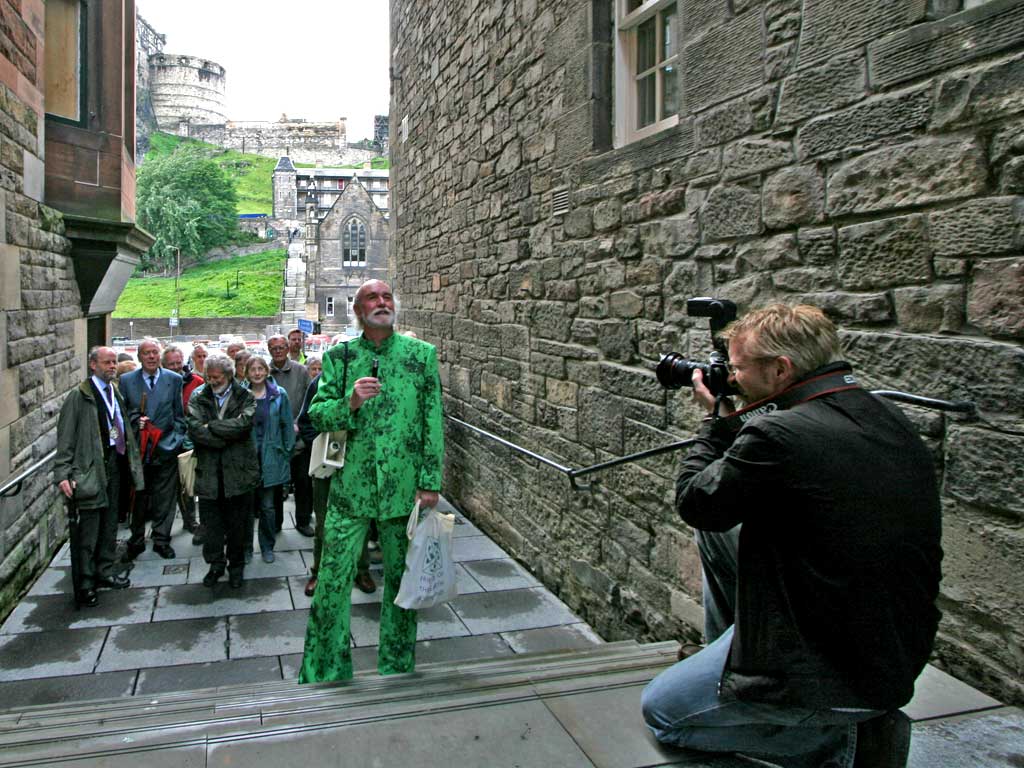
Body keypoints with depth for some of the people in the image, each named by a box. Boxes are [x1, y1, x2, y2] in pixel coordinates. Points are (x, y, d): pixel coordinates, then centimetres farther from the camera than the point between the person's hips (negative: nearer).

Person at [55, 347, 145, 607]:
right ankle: (85, 585, 7)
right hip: (91, 467, -7)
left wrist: (132, 463, 13)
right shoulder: (79, 396, -8)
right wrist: (63, 474, -16)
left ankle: (106, 572, 28)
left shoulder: (116, 393, 13)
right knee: (89, 528, -3)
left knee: (110, 524, 15)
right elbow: (65, 437, -10)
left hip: (116, 463, 7)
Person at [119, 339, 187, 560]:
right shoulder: (126, 381, 2)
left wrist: (176, 439, -1)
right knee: (138, 497, 9)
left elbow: (179, 415, 7)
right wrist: (135, 421, -12)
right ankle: (136, 541, 23)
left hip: (166, 448, 0)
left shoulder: (174, 379, 3)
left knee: (165, 498, 5)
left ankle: (161, 539, 18)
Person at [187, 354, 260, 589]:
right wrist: (226, 439, -14)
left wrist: (210, 426, -11)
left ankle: (236, 566, 24)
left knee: (237, 523, 9)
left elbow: (243, 423, -17)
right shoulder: (198, 399, 7)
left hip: (238, 470, -1)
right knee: (211, 523, 7)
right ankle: (215, 564, 25)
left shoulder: (245, 398, 3)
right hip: (208, 471, 1)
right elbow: (194, 429, -9)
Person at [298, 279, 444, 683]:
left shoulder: (422, 354, 1)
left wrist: (430, 482, -4)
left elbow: (433, 422, 0)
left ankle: (398, 668, 30)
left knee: (401, 578, 12)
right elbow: (316, 414, 2)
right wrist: (350, 402, -18)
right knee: (333, 577, 2)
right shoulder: (339, 356, 4)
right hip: (351, 485, 0)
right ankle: (325, 674, 20)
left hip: (404, 487, 0)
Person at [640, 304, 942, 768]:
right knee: (716, 531, 16)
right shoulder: (888, 419, 1)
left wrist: (718, 419, 1)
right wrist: (730, 423, 9)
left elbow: (694, 501, -10)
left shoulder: (779, 434, -27)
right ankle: (725, 658, 31)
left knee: (661, 713, 11)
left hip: (833, 673, -9)